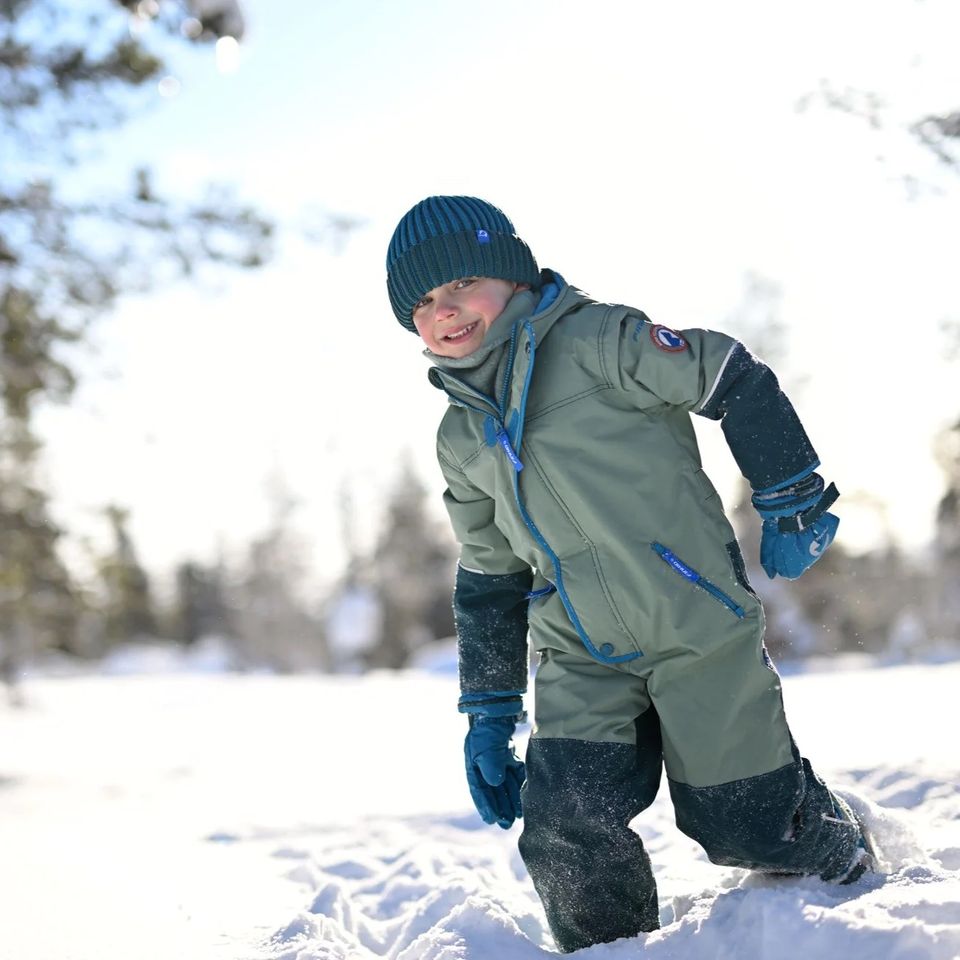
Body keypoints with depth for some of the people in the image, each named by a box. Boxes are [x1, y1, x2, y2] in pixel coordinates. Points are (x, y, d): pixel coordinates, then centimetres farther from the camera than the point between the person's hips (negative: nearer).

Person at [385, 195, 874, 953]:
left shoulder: (593, 342, -8)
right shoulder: (461, 441, 12)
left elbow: (736, 382, -6)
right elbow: (488, 582, 18)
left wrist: (791, 501, -4)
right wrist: (489, 716, 16)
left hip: (698, 626, -4)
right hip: (584, 663, 5)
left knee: (743, 822, 5)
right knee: (563, 829, -13)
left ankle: (847, 868, 38)